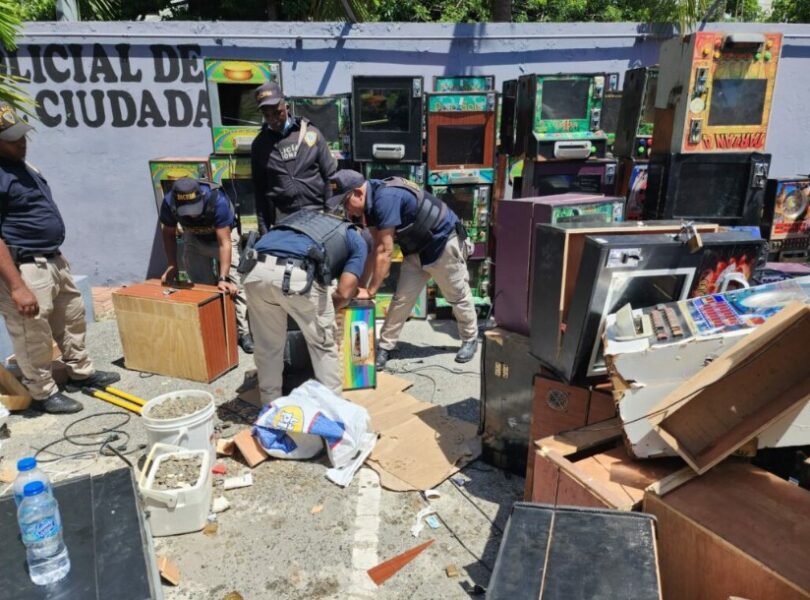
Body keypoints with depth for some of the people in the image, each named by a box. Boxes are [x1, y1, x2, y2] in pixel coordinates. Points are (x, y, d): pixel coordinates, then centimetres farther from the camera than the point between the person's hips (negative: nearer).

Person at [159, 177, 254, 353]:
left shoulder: (217, 200, -40)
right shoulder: (168, 203, -29)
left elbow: (224, 243, -37)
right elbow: (169, 234, -9)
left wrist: (223, 278, -42)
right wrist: (172, 265, -16)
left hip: (223, 234, -3)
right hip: (194, 238, 3)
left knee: (233, 284, -13)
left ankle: (244, 332, -8)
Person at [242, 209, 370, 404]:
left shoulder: (308, 216, 40)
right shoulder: (358, 241, 24)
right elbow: (344, 292, 11)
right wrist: (324, 311, 32)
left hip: (256, 270, 5)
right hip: (296, 274, -5)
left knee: (267, 346, 22)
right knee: (323, 345, 17)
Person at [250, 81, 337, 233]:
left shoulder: (311, 133, 2)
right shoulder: (259, 144, 7)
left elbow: (329, 176, 4)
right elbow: (259, 190, 10)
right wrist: (263, 227, 6)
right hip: (283, 219, 1)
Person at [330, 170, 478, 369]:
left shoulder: (385, 198, -33)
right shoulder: (370, 202, -6)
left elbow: (385, 251, -31)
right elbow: (376, 249, -1)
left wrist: (370, 291, -25)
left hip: (444, 243, -7)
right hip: (417, 249, 8)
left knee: (458, 296, 10)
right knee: (401, 299, 3)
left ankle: (470, 340, 29)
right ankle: (385, 347, 9)